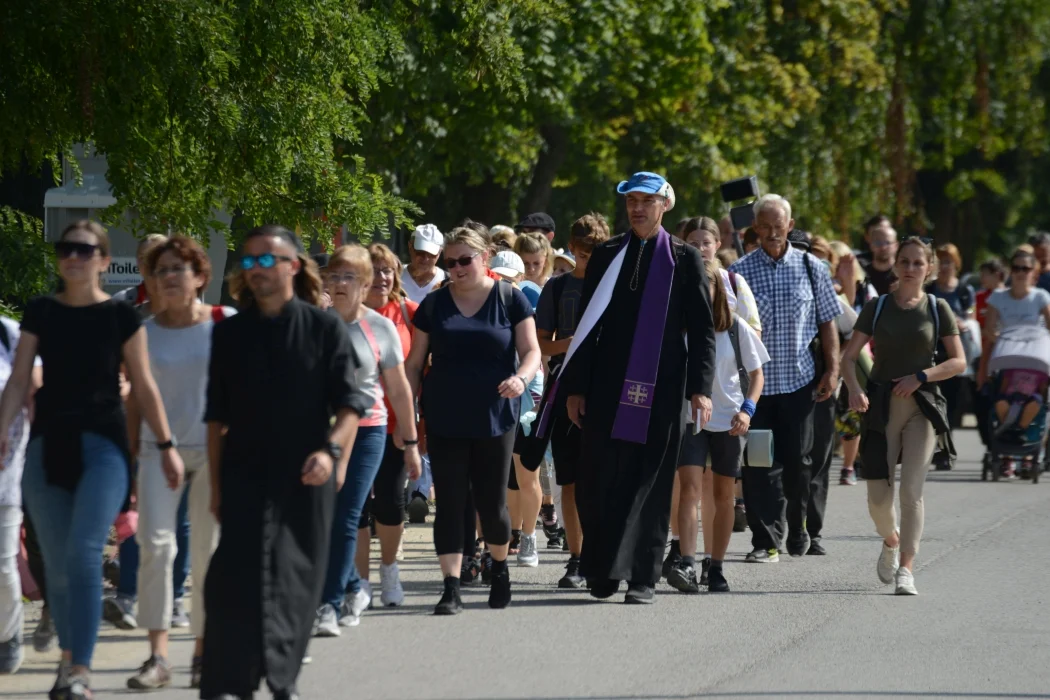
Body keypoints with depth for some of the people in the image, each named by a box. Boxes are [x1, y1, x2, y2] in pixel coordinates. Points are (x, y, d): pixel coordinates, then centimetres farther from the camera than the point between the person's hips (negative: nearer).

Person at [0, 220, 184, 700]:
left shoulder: (121, 317, 0)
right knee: (57, 564, 5)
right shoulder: (40, 314, 6)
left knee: (84, 554, -16)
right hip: (48, 446, 3)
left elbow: (143, 386, 4)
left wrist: (166, 445, 3)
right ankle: (69, 657, 18)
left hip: (103, 445, -3)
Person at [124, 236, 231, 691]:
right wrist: (132, 459, 8)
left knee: (208, 552, 4)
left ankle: (203, 652, 16)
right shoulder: (145, 332, 6)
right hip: (159, 448, 1)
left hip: (214, 449, -1)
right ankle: (158, 656, -15)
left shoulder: (226, 325, 0)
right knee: (155, 543, -13)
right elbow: (136, 399, 11)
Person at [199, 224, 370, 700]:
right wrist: (215, 483, 8)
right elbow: (217, 415, 11)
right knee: (238, 576, -12)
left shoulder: (324, 328, 1)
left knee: (297, 581, 5)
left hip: (306, 477, -1)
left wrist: (331, 450, -18)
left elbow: (350, 403, -1)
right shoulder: (229, 333, 7)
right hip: (245, 474, 1)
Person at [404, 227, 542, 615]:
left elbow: (531, 351, -1)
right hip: (445, 422, 1)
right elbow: (414, 363, 8)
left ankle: (500, 567, 29)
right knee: (450, 504, -4)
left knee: (492, 505, 3)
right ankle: (452, 587, -4)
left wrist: (521, 378, -23)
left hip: (494, 419, -1)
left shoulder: (510, 299, 2)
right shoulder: (434, 305, 6)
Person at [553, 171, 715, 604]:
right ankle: (603, 569, 13)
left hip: (660, 389, -2)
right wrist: (575, 388, 5)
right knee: (599, 479, -1)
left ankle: (642, 577, 2)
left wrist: (700, 388, -7)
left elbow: (703, 329, 3)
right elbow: (586, 325, 10)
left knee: (650, 482, -2)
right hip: (608, 388, 2)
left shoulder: (684, 260, 4)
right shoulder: (606, 256, 9)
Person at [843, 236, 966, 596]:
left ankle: (906, 568, -9)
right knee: (878, 497, -1)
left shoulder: (937, 309, 3)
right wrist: (855, 389, -17)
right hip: (881, 405, 1)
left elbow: (959, 362, 3)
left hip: (921, 406, -1)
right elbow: (849, 357, 2)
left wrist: (920, 377, -12)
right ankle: (891, 542, 31)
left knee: (912, 491, -12)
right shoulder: (877, 307, 4)